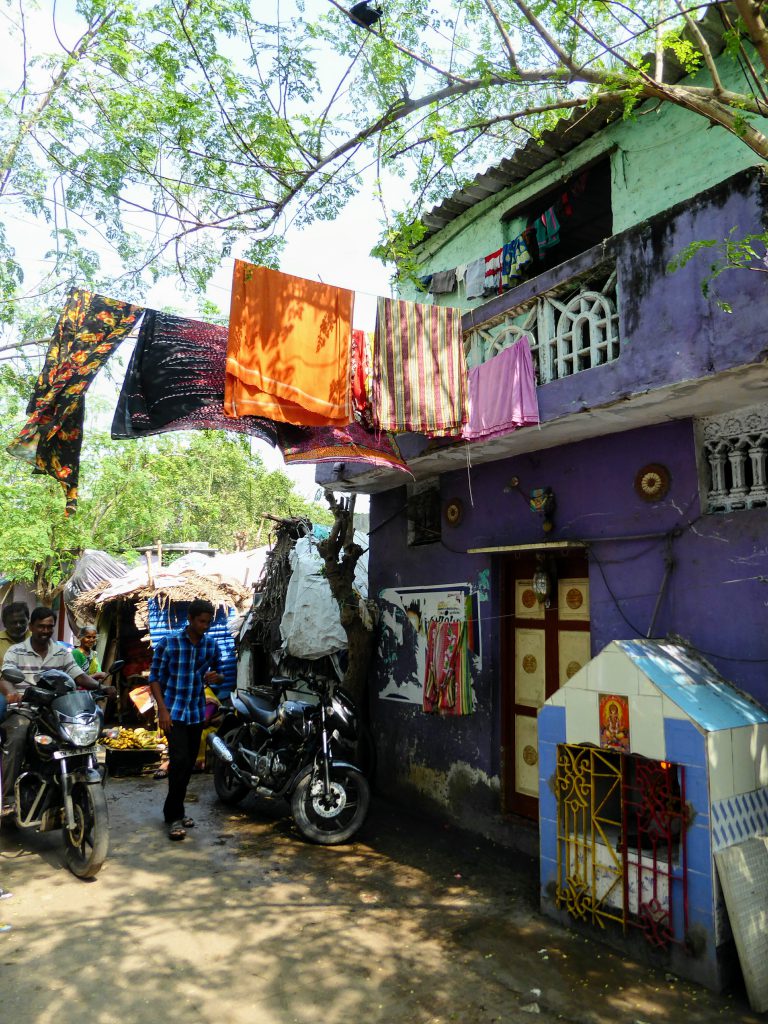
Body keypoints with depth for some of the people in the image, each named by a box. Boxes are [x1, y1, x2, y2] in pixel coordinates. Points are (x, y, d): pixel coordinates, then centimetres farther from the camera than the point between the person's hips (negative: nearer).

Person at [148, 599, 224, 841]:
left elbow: (220, 674, 15)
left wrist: (215, 678, -10)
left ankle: (173, 811, 28)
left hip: (197, 713, 5)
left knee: (189, 764, 12)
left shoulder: (212, 645, 3)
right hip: (173, 712, -5)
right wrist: (163, 710, -14)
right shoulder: (169, 642, -8)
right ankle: (175, 817, -2)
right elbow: (155, 678, -6)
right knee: (179, 761, -14)